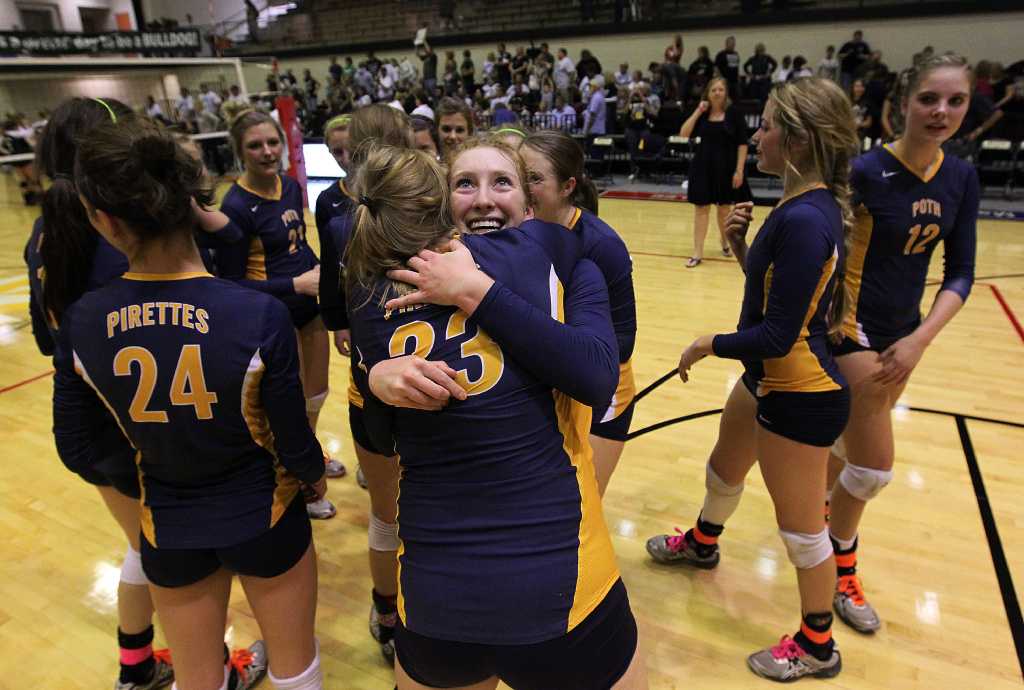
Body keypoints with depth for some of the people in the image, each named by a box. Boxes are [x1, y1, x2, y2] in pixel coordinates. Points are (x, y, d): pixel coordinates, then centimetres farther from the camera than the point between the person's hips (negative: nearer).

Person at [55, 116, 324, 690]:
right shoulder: (260, 315, -27)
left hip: (168, 529, 3)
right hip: (263, 516, -2)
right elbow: (296, 448, -17)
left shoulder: (80, 323, -16)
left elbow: (77, 447, -3)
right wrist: (316, 475, 5)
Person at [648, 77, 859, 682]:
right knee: (725, 468, 29)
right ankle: (701, 544, 58)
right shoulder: (812, 204, 3)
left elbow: (777, 334, -28)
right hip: (770, 380, 10)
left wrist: (707, 346, -13)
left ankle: (817, 648, 33)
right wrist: (742, 245, -5)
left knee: (802, 528, 9)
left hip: (800, 396, -10)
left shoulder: (805, 218, -28)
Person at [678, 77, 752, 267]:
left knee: (724, 209, 11)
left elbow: (742, 144, -6)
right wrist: (698, 112, -12)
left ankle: (725, 242, 37)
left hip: (727, 167, -2)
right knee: (701, 208, -1)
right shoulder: (702, 114, 4)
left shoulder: (733, 113, -5)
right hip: (703, 166, 2)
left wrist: (739, 170, -12)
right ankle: (698, 253, 3)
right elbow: (684, 134, -8)